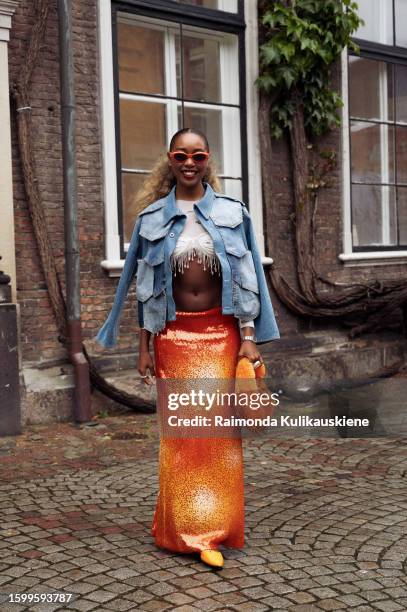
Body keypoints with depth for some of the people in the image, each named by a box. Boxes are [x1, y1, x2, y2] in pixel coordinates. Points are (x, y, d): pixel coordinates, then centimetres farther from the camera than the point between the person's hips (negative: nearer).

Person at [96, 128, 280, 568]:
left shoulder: (232, 213, 4)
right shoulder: (153, 217, 5)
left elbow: (246, 278, 2)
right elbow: (146, 287, 5)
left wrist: (249, 337, -4)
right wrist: (143, 347, 2)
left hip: (220, 333, 0)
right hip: (173, 335, 0)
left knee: (218, 428, 0)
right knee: (178, 430, 3)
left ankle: (210, 531, 12)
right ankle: (181, 526, 17)